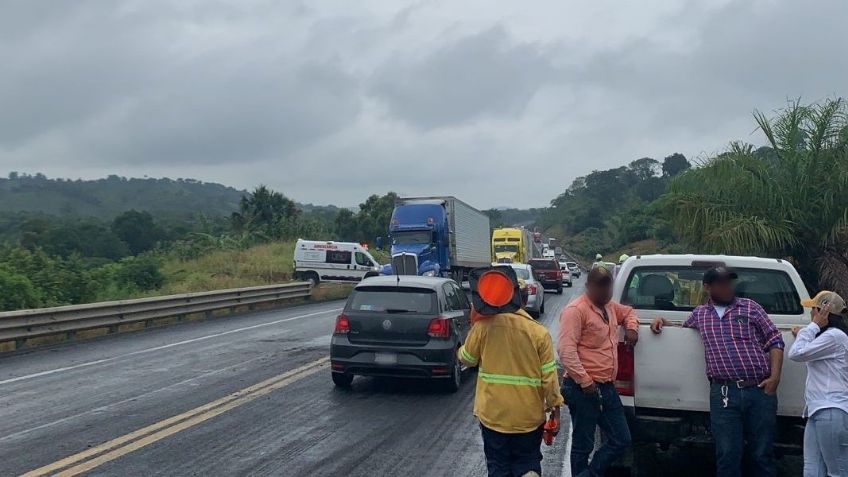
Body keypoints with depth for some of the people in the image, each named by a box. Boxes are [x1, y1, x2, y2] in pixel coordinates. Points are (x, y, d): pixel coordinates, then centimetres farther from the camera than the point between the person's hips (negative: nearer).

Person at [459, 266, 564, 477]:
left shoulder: (482, 327, -12)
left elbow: (466, 359, 4)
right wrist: (554, 404, 6)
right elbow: (549, 375, -8)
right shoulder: (538, 332, -11)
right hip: (528, 415, 0)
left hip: (493, 414, 0)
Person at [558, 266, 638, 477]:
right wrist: (585, 382, -22)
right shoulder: (576, 310, -15)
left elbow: (628, 312, 35)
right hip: (584, 390, -8)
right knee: (583, 446, 3)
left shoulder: (610, 307, 12)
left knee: (621, 440, 12)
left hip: (608, 388, 9)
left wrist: (632, 327, 12)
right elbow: (566, 350, -22)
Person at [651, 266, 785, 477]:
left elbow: (775, 341, 10)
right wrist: (662, 321, 18)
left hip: (760, 390, -1)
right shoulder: (699, 314, 18)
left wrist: (775, 376, -2)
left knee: (763, 454, 5)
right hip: (723, 393, 1)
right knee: (727, 457, -1)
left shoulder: (750, 307, 11)